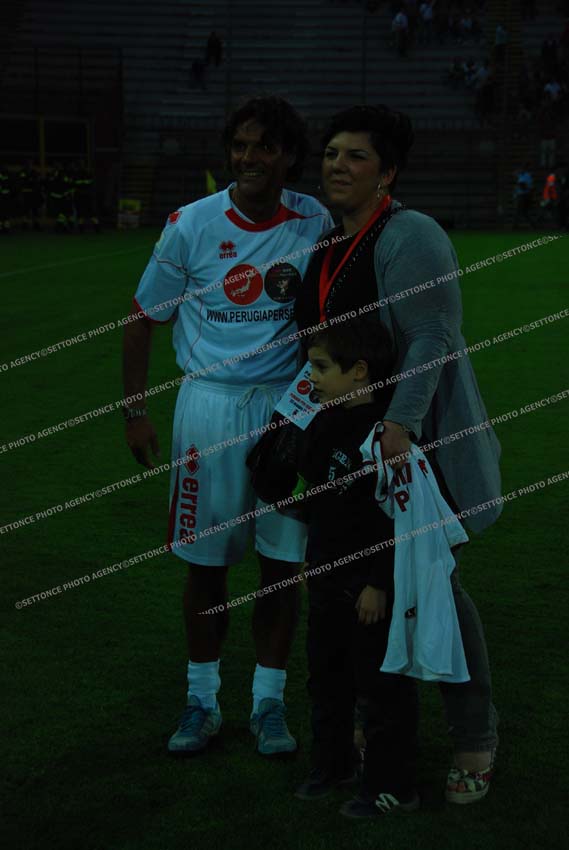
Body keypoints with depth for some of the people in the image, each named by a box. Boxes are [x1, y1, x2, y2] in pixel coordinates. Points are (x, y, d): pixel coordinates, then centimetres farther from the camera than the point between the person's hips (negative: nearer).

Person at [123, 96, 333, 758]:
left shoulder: (315, 222, -1)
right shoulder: (190, 225, -5)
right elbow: (144, 319, 4)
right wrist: (134, 412, 3)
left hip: (290, 404, 1)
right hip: (210, 405, -1)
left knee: (283, 560, 5)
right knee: (205, 560, 5)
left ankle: (268, 703, 20)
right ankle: (202, 702, 22)